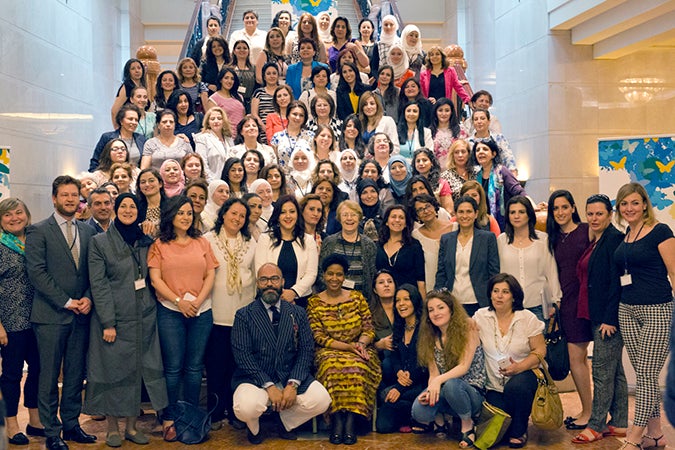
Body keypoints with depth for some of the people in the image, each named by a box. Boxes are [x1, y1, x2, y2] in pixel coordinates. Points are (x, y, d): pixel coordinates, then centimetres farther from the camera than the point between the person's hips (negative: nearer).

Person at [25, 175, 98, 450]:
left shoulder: (88, 232, 12)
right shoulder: (39, 231, -2)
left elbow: (94, 271, 12)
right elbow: (36, 272, -9)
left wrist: (88, 298, -6)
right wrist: (66, 302, -12)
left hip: (81, 314, 4)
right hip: (50, 315, -4)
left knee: (75, 374, 10)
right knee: (49, 376, 3)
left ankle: (71, 425, 22)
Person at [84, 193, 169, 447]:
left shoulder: (146, 241, 9)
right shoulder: (100, 242, -3)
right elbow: (98, 284, -8)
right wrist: (108, 322, -13)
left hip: (144, 318, 4)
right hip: (114, 318, -3)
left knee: (138, 369, 7)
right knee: (112, 369, 2)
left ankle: (132, 426, 19)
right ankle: (112, 428, 16)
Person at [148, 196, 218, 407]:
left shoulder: (202, 243, 10)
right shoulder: (159, 245, 2)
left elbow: (210, 275, 5)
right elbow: (155, 279, -4)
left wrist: (198, 300, -9)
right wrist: (179, 301, -12)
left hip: (201, 311, 2)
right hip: (170, 311, -2)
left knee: (195, 366, 7)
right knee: (173, 367, 2)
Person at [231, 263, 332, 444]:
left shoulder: (297, 313, 9)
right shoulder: (244, 315, 1)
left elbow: (306, 350, 1)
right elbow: (242, 355, -8)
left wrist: (293, 384, -15)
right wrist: (269, 387, -18)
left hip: (291, 377, 3)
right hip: (256, 379, -3)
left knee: (321, 400, -22)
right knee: (246, 408, -33)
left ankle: (285, 422, 11)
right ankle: (253, 428, 8)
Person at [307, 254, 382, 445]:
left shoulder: (357, 297, 10)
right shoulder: (314, 302, 5)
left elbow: (369, 328, 7)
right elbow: (319, 337, -2)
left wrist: (360, 344, -16)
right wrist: (349, 346, -13)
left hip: (359, 351, 1)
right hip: (329, 352, -1)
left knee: (357, 366, -33)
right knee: (333, 366, -35)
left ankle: (351, 420, -32)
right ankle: (336, 420, -31)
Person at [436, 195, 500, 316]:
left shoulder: (488, 238, 3)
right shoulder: (446, 239, 10)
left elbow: (494, 273, 1)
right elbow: (441, 274, 11)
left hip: (478, 303, -2)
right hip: (452, 304, 2)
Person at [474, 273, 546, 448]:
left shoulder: (527, 318, -5)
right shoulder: (481, 316, 1)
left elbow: (540, 351, -6)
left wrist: (519, 367, -21)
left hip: (524, 374, -2)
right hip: (495, 386, 2)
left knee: (516, 387, -38)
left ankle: (519, 431, -7)